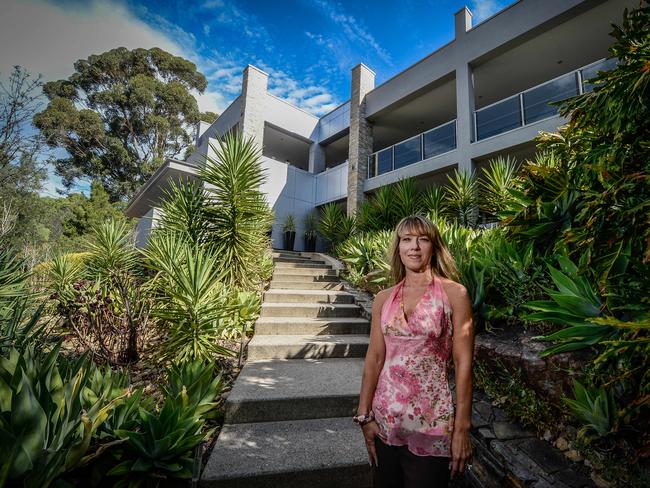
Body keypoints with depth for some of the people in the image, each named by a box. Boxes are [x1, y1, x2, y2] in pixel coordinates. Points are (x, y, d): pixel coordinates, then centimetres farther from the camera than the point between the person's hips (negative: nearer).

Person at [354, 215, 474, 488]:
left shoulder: (454, 293, -7)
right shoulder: (383, 299, 2)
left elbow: (463, 363, -7)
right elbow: (374, 358, 2)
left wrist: (462, 428, -7)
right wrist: (364, 415, 1)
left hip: (430, 422, -3)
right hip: (385, 418, 3)